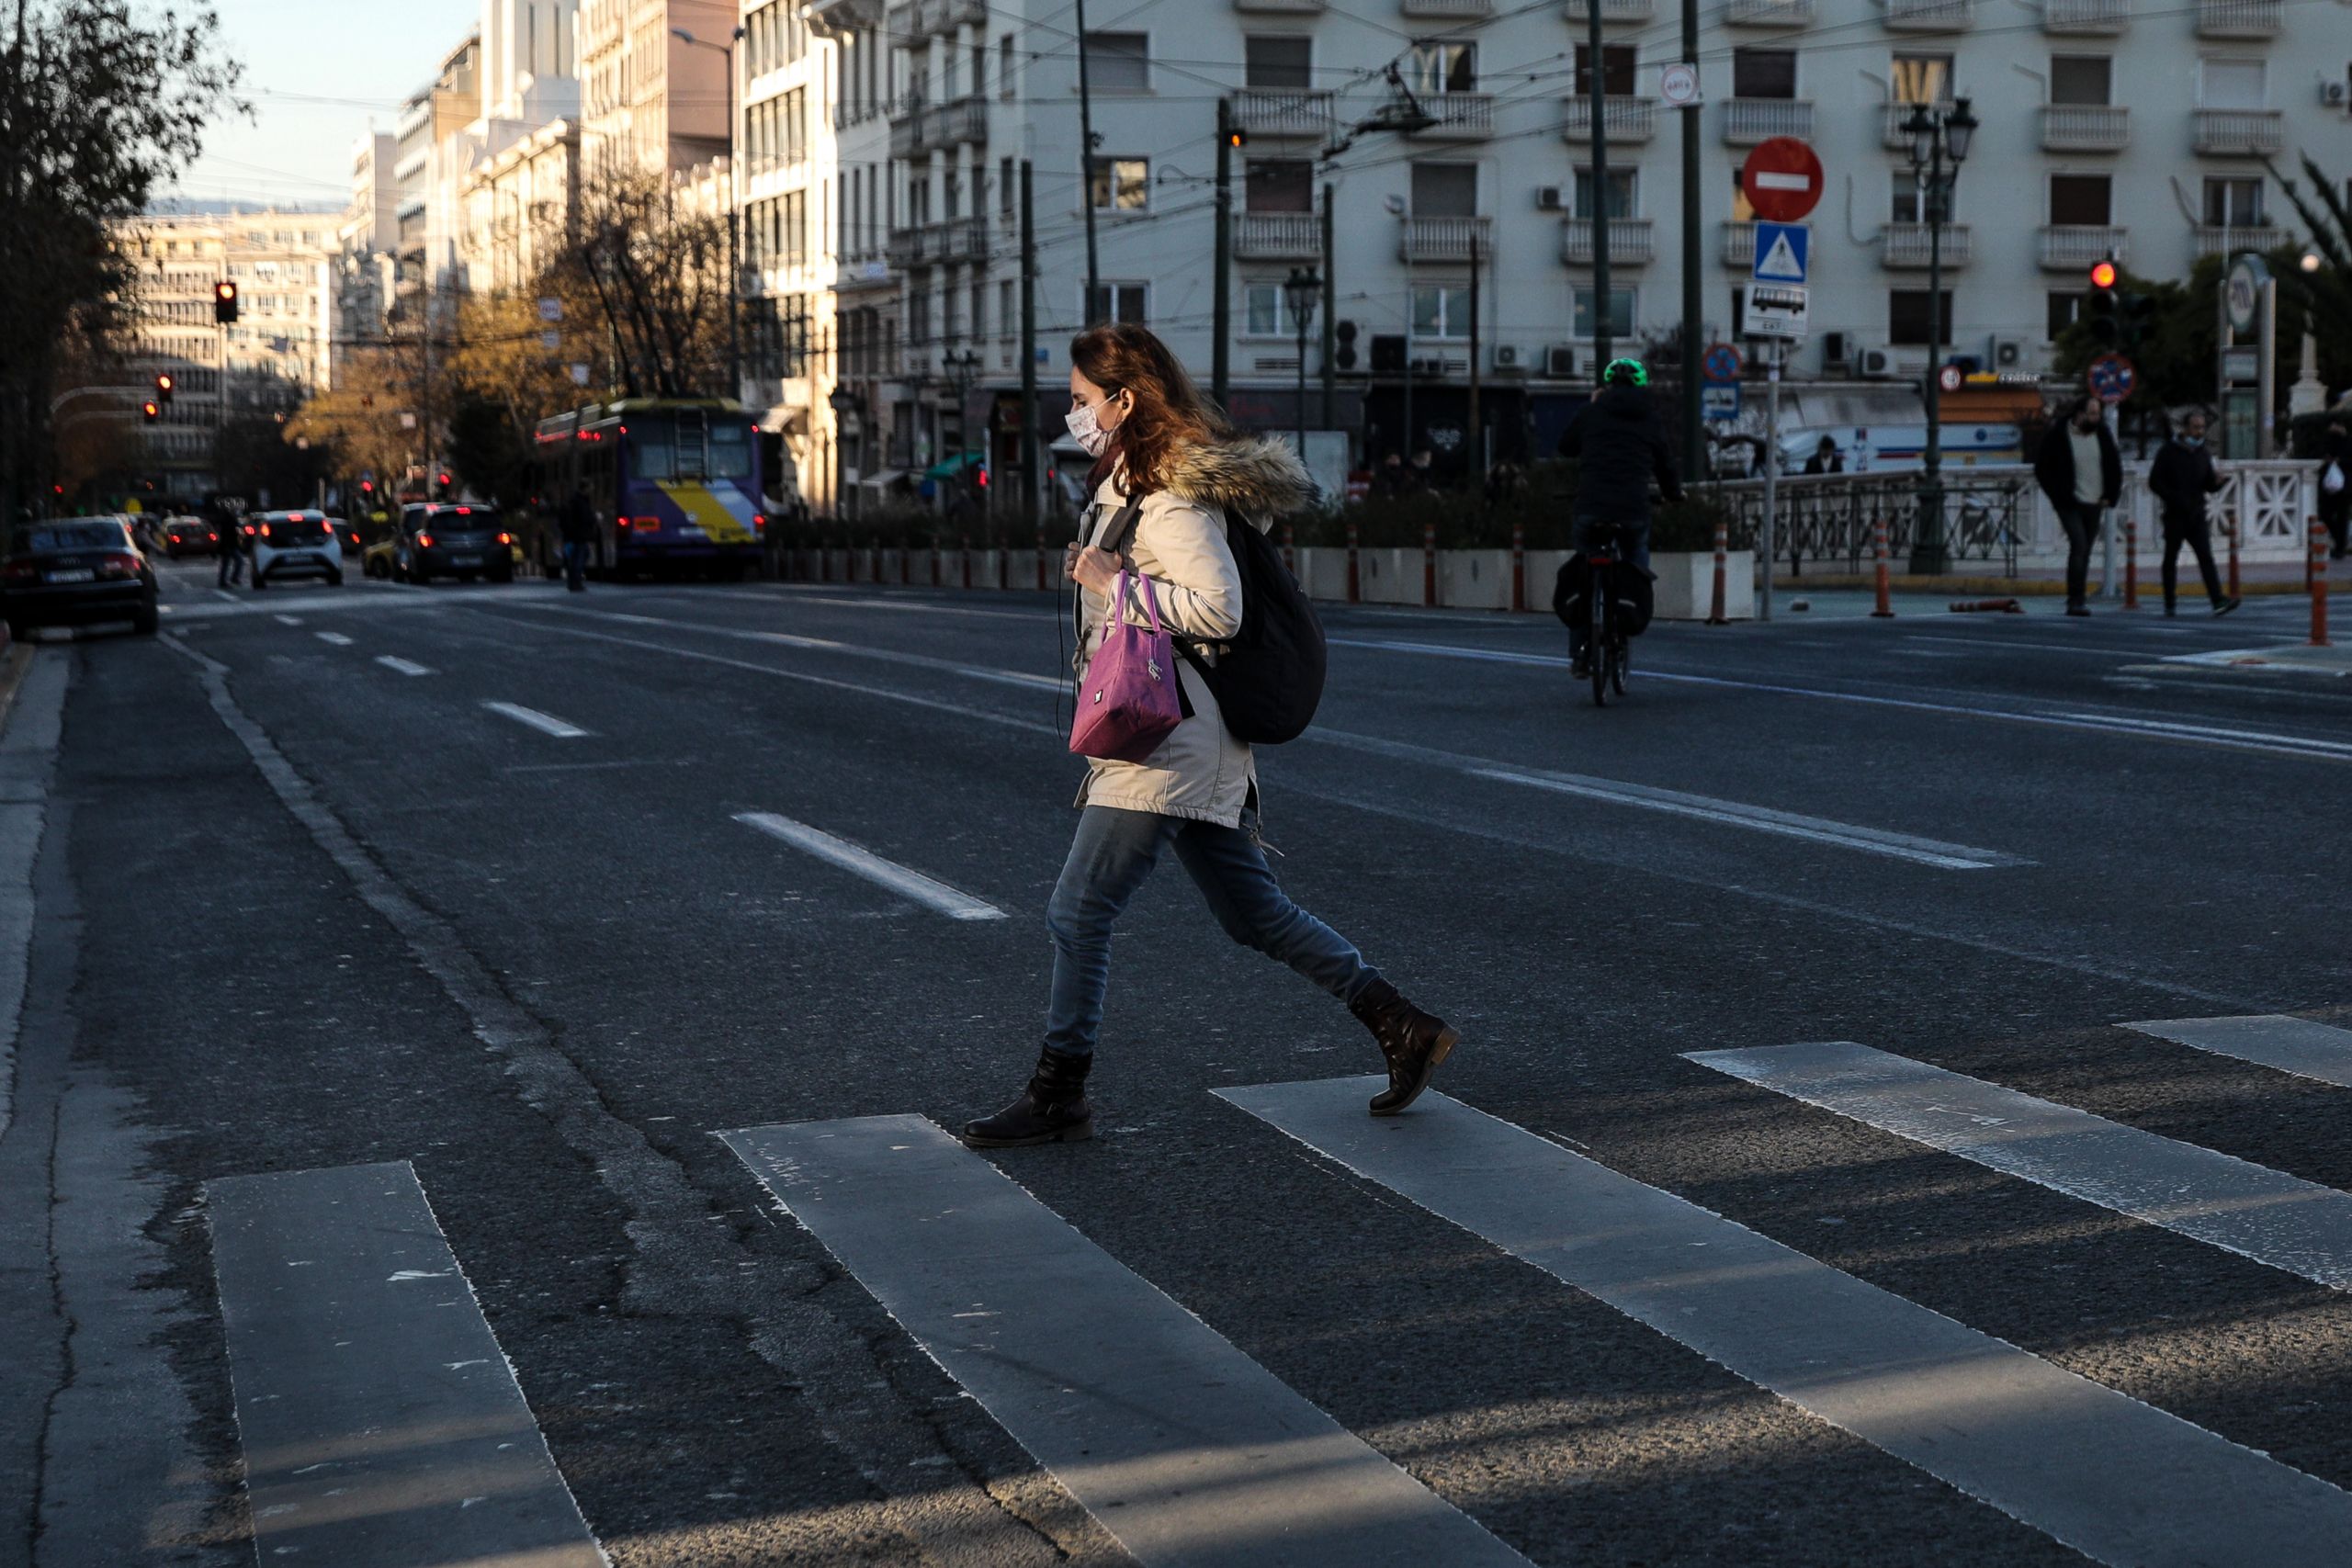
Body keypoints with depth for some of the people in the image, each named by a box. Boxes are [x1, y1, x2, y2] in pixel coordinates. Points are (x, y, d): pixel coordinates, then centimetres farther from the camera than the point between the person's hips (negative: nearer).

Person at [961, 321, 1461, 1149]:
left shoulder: (1170, 498, -15)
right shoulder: (1129, 484, 15)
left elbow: (1218, 608, -24)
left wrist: (1112, 584, -17)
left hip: (1169, 741, -10)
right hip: (1152, 733, 10)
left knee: (1077, 912, -5)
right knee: (1253, 910, 13)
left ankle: (1058, 1096, 3)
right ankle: (1403, 1026, 15)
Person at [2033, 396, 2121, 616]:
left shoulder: (2103, 435, 4)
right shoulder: (2058, 436, -9)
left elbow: (2115, 466, 15)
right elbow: (2042, 469, -3)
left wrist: (2111, 496, 6)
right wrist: (2058, 496, -7)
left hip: (2094, 505, 5)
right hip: (2070, 504, -5)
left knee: (2084, 553, 8)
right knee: (2079, 545, -19)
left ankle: (2076, 601, 15)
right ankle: (2075, 600, -18)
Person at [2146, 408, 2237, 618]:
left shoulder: (2203, 453, 12)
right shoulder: (2168, 452, -3)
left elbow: (2208, 486, 16)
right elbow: (2154, 483, -5)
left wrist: (2216, 481, -7)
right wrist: (2175, 498, -16)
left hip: (2196, 514, 3)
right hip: (2174, 514, -3)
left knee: (2206, 556, -9)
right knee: (2171, 558, 5)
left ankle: (2218, 600, -20)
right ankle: (2169, 605, 13)